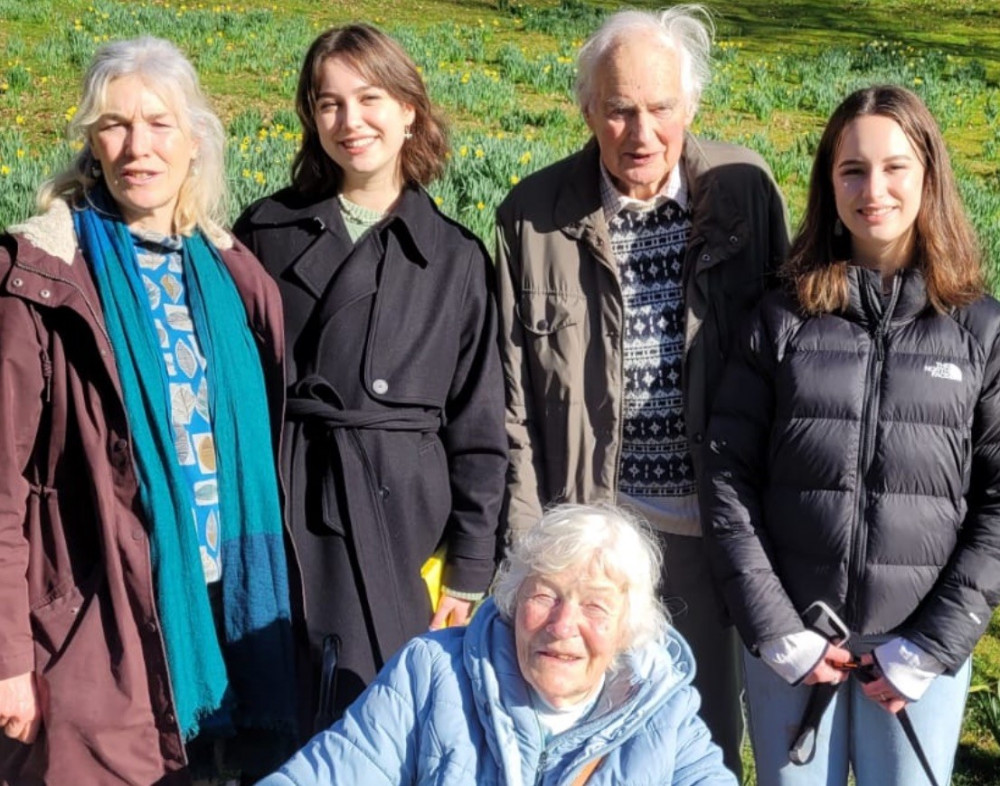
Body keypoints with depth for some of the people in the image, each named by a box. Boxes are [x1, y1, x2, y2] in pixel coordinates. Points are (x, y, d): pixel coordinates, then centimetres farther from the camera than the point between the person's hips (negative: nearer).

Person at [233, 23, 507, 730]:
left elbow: (478, 425, 3)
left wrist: (471, 567, -1)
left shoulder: (457, 257, 2)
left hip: (406, 506, 0)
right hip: (289, 504, 0)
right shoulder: (267, 230, 3)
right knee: (289, 706, 4)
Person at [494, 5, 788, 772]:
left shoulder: (745, 190, -6)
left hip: (716, 516, 1)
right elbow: (516, 398, -3)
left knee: (712, 716, 16)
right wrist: (530, 537, -3)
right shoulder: (534, 216, -8)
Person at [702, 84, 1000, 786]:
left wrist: (933, 645, -8)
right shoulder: (783, 320, -2)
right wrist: (777, 630, -9)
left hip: (923, 647, 0)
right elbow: (729, 477, -3)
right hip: (791, 641, 0)